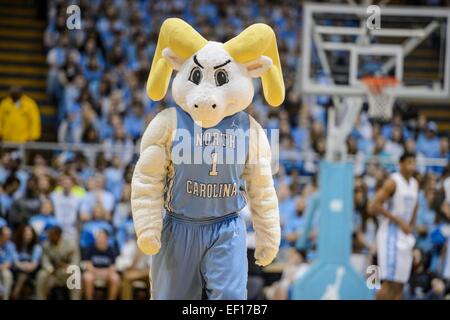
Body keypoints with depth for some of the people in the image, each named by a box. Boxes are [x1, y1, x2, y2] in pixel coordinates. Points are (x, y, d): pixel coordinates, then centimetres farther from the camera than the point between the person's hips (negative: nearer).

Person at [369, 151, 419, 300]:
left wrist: (411, 227, 11)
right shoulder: (393, 182, -12)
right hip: (390, 233, -8)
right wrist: (399, 221, -18)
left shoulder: (414, 184, 12)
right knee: (389, 282, -14)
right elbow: (374, 206, -18)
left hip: (405, 236, 8)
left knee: (399, 284, 5)